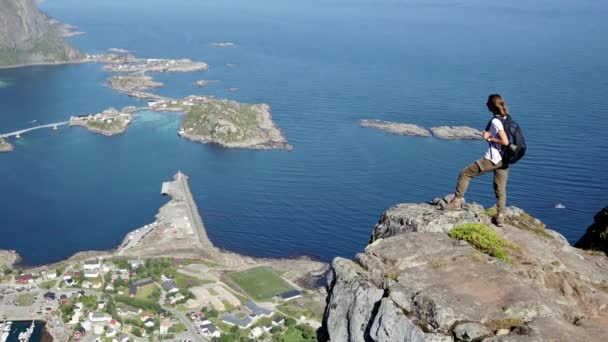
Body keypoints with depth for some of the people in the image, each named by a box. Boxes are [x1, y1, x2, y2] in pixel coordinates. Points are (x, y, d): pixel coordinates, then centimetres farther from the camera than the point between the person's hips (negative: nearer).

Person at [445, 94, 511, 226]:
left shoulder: (495, 121, -17)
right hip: (504, 160, 8)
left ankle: (457, 201, 10)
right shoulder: (507, 119, 8)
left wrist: (489, 137, -12)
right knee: (500, 189, 15)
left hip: (492, 159, -8)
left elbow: (505, 141, -25)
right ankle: (500, 217, 19)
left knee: (465, 174, 5)